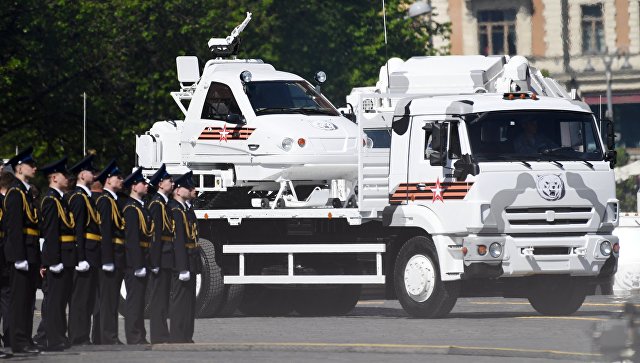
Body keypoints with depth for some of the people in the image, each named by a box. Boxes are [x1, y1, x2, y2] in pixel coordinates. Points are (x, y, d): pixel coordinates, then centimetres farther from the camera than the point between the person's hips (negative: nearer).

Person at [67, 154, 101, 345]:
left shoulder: (85, 197, 20)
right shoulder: (78, 197, -12)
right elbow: (78, 229, -18)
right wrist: (81, 258, -22)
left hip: (92, 256, 10)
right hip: (86, 253, -10)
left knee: (89, 297, 11)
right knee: (81, 296, -9)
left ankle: (82, 337, 15)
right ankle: (79, 337, -9)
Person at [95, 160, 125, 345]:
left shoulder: (112, 200, 19)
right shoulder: (105, 200, -12)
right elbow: (106, 231, -18)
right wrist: (108, 260, -23)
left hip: (116, 256, 10)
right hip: (111, 253, -10)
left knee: (112, 297, 11)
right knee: (109, 296, -9)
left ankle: (110, 336, 14)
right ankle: (109, 338, -9)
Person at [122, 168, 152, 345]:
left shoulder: (140, 207, 18)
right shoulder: (131, 208, -14)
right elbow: (132, 238, -20)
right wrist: (138, 264, -23)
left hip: (140, 261, 10)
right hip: (134, 261, -10)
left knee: (139, 297, 12)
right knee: (134, 298, -8)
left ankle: (139, 336, 16)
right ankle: (134, 337, -7)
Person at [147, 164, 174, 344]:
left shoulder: (163, 203, 18)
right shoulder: (157, 203, -12)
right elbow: (156, 234, -17)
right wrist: (156, 262, -21)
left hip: (166, 257, 10)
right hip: (161, 255, -10)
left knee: (163, 294, 11)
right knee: (159, 294, -8)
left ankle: (161, 334, 14)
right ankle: (159, 336, -7)